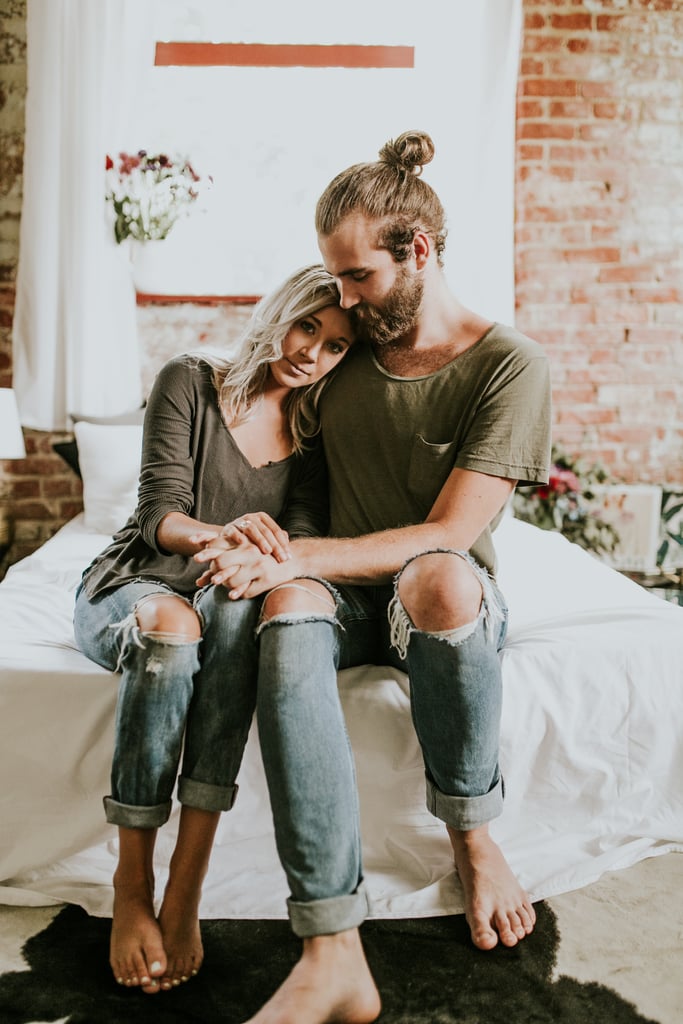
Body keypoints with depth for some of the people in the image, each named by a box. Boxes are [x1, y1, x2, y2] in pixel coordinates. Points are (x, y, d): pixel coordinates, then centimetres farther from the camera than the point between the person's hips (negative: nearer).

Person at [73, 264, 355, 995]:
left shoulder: (314, 433, 5)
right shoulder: (189, 383, -4)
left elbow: (305, 535, -6)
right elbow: (160, 511, -13)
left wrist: (269, 552, -31)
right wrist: (221, 533, -37)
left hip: (230, 597, 2)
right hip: (128, 589, -2)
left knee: (239, 606, -35)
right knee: (173, 622, -38)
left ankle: (184, 890, -36)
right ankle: (132, 886, -28)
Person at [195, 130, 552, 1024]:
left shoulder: (510, 365, -10)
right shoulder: (346, 346, 7)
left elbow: (447, 535, -18)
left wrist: (294, 558, -26)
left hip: (449, 600, -3)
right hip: (345, 592, 3)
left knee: (437, 578, -41)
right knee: (287, 630, -34)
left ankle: (473, 838, -16)